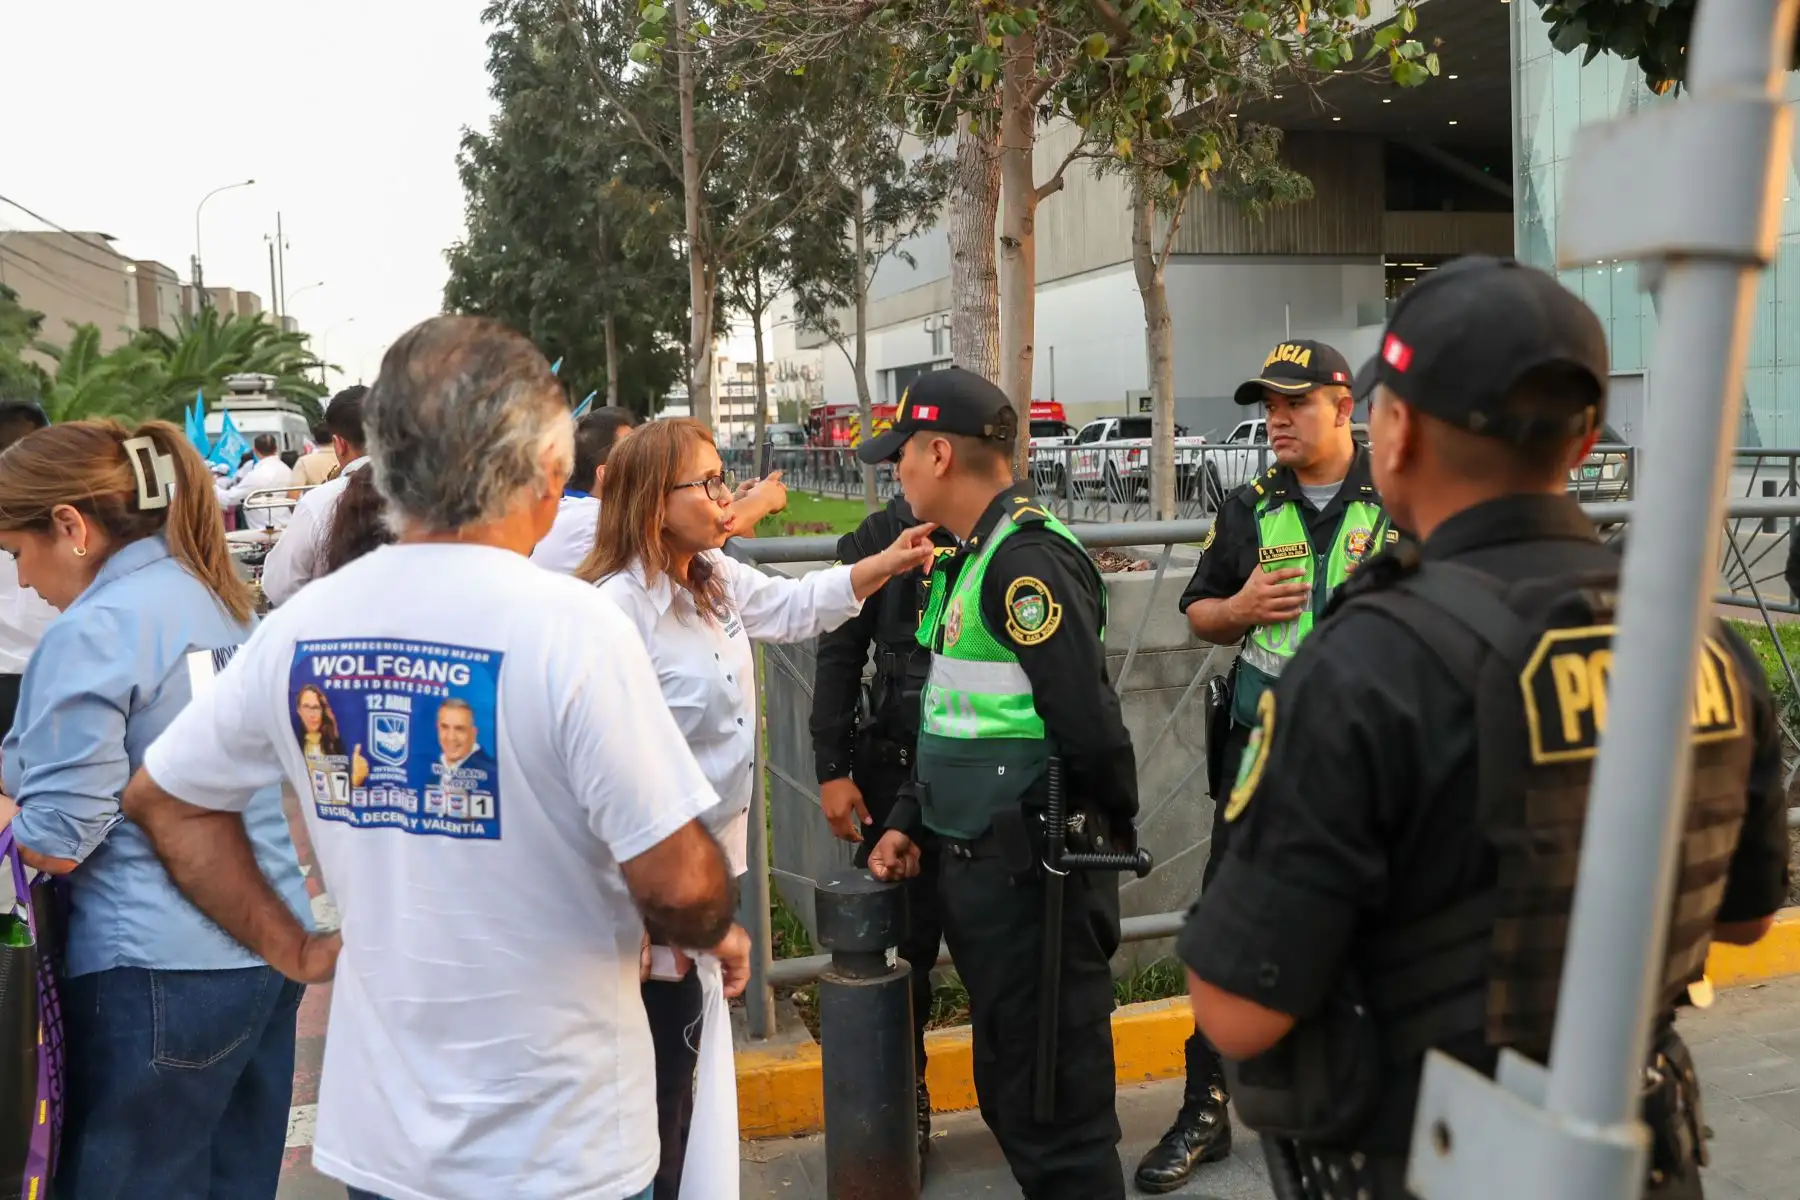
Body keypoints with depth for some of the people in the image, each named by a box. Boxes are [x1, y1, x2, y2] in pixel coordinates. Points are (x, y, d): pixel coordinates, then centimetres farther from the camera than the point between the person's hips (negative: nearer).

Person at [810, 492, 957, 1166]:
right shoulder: (875, 541, 2)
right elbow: (839, 658, 2)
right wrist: (832, 769, -3)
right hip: (899, 775, 0)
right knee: (901, 946, 7)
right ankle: (904, 1105, 23)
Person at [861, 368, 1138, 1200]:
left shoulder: (1026, 561, -18)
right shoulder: (971, 559, 13)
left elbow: (1091, 727, -23)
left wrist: (1111, 834, -9)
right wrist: (910, 823, 15)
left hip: (1029, 876, -10)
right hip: (981, 869, 10)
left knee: (1052, 1105, 1)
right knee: (1010, 1092, 21)